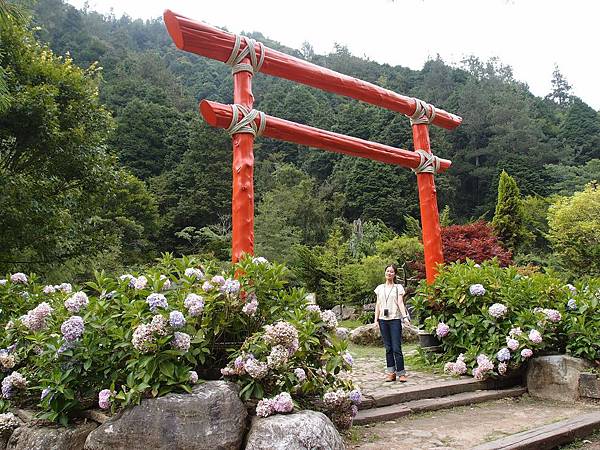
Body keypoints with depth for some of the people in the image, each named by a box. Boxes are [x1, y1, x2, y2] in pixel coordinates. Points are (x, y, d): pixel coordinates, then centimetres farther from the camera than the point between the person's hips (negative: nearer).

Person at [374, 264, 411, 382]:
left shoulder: (398, 287, 6)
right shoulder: (380, 288, 14)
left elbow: (400, 303, -4)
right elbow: (378, 305, 13)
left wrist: (405, 317, -17)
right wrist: (376, 319, 5)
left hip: (395, 319, -3)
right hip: (383, 320, 3)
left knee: (396, 348, -7)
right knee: (388, 348, 6)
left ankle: (401, 373, -1)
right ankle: (391, 373, 11)